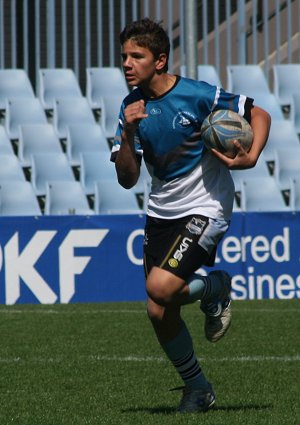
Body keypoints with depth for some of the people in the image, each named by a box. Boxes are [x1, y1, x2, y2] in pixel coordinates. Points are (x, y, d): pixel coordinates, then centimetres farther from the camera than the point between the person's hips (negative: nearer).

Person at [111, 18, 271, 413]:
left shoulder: (197, 95, -15)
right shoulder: (132, 106, 0)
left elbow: (259, 114, -5)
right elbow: (127, 179, -3)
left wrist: (251, 158, -22)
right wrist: (129, 134, -19)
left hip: (205, 207, -6)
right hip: (161, 213, 6)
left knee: (161, 288, -26)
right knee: (160, 314, 3)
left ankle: (215, 287, 5)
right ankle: (197, 388, 23)